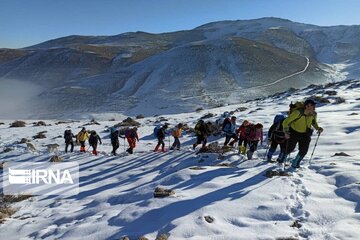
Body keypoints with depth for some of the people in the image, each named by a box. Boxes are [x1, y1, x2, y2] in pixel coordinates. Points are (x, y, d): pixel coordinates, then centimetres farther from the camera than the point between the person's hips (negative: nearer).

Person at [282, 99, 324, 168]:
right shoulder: (297, 113, -28)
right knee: (290, 149, -5)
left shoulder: (314, 114, -12)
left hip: (305, 134, 4)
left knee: (304, 151, -3)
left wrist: (318, 128, -7)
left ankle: (295, 163, 23)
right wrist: (286, 132, -37)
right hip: (294, 132, -4)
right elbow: (286, 122, -24)